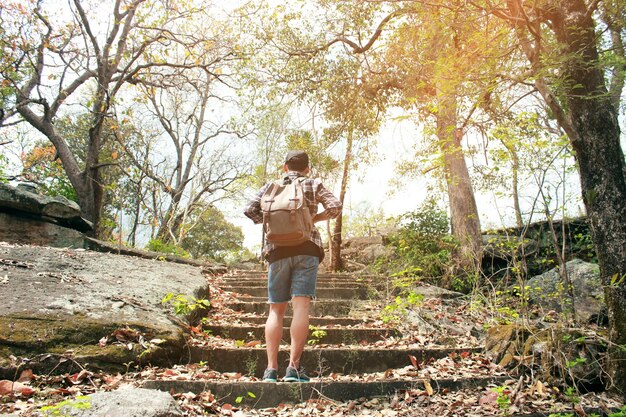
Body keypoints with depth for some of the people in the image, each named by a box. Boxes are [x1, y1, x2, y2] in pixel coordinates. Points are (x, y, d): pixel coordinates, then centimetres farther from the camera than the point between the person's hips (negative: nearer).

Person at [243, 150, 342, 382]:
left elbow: (250, 210, 3)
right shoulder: (314, 185, 11)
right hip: (306, 248, -2)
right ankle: (294, 367, -13)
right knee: (301, 306, -7)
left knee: (276, 309, 5)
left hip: (278, 250, 2)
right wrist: (314, 219, 10)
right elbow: (335, 207, -3)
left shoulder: (271, 186, 15)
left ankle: (271, 369, 0)